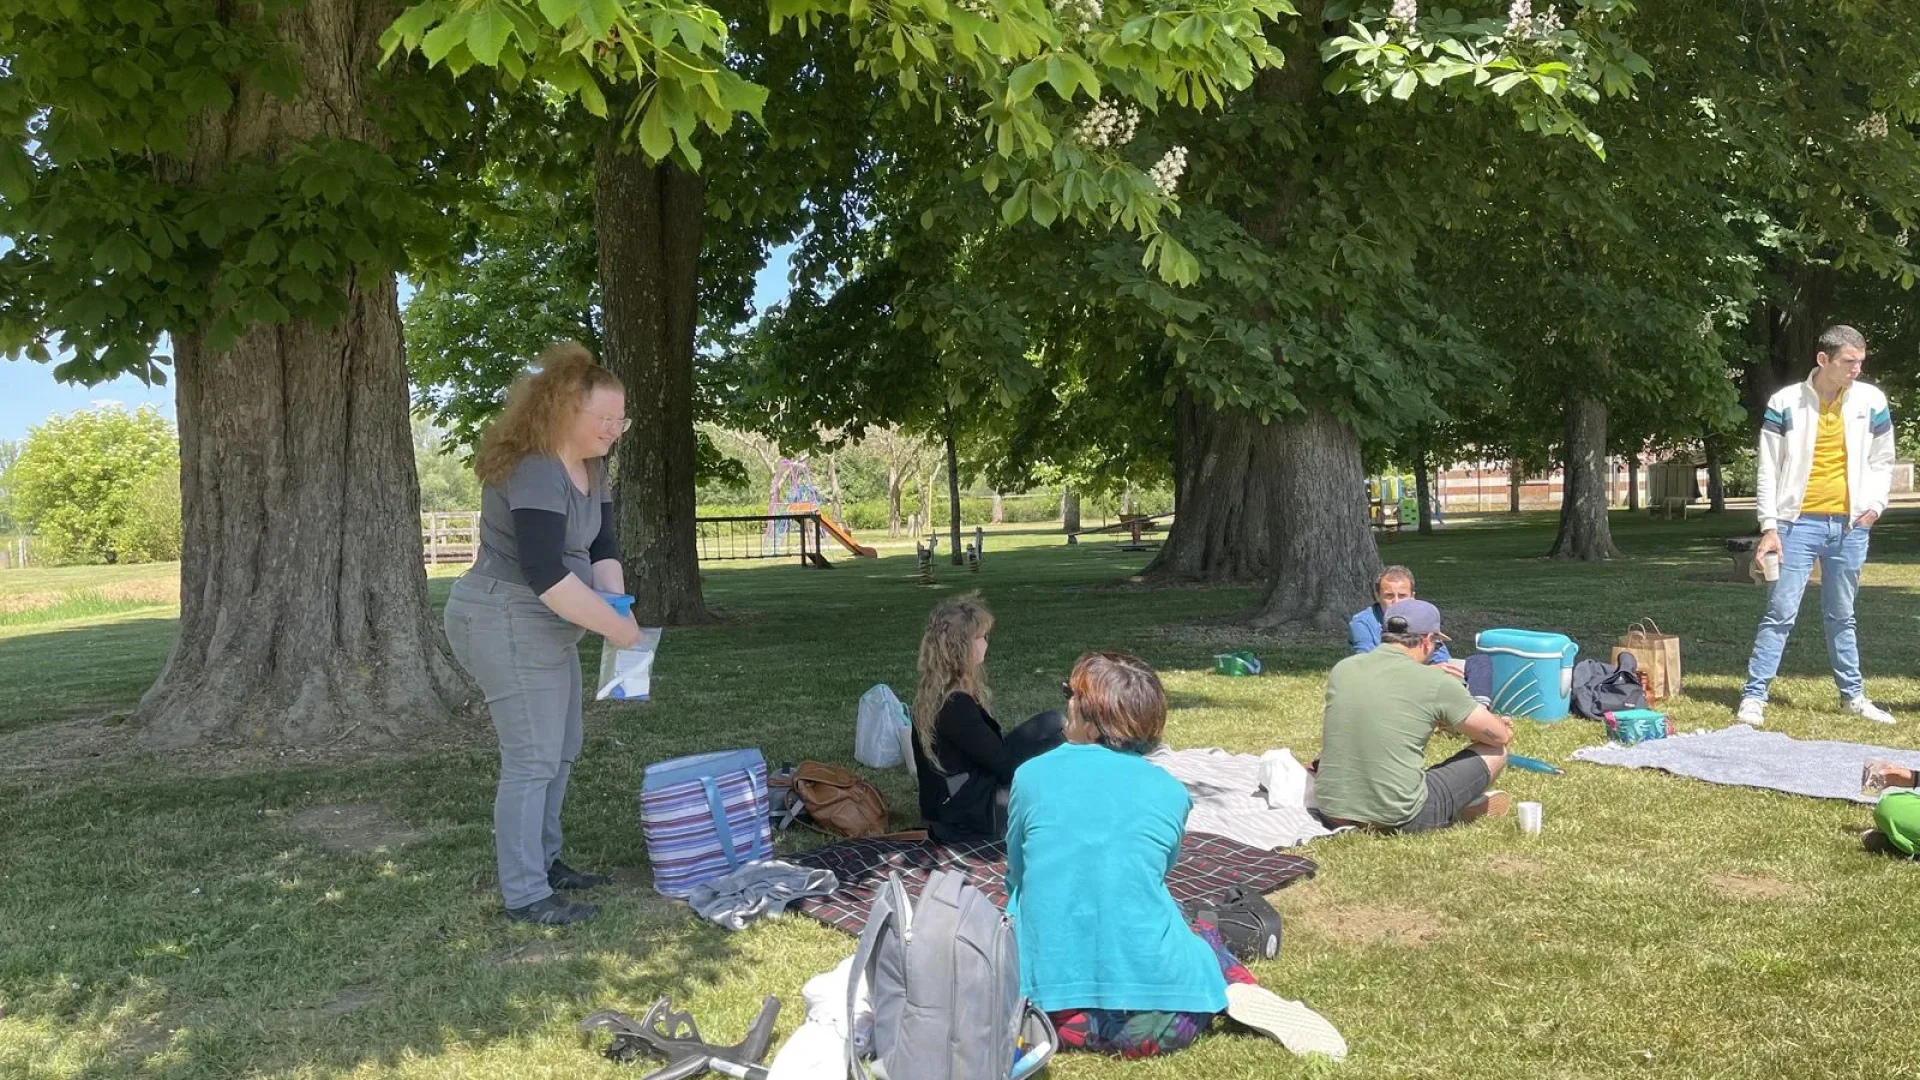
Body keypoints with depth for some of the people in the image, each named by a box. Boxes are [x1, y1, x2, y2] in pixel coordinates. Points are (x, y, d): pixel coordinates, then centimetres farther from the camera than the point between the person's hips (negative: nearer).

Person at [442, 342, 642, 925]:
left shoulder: (590, 468, 7)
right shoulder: (534, 473, -23)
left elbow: (601, 546, 8)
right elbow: (545, 575, -30)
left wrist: (616, 598, -10)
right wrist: (613, 624, -24)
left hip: (545, 627, 10)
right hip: (507, 625, -10)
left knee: (561, 750, 16)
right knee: (532, 760, -8)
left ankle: (543, 861, 28)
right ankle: (524, 896, -1)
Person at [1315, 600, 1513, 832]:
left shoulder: (1342, 669, 4)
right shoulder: (1436, 683, -9)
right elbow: (1501, 736, 5)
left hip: (1333, 813, 5)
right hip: (1401, 820, -4)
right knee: (1495, 752, 11)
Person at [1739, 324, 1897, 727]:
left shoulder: (1871, 401, 4)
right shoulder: (1785, 402, -5)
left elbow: (1882, 460, 15)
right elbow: (1767, 469, -4)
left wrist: (1874, 505, 2)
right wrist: (1769, 526, -8)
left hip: (1850, 525, 3)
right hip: (1799, 523, -3)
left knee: (1842, 616, 13)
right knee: (1780, 613, -5)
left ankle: (1853, 695, 24)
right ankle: (1754, 696, -2)